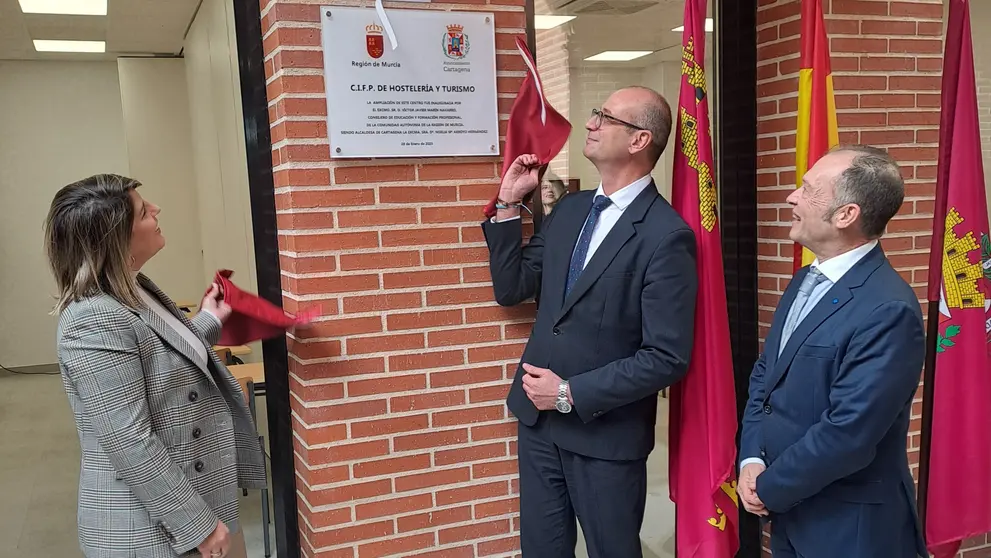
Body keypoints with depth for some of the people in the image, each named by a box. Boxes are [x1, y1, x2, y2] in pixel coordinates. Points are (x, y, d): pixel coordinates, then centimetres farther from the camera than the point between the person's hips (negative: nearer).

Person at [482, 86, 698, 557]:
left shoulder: (667, 235, -18)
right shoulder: (569, 208, 5)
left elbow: (667, 358, -20)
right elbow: (511, 289, 7)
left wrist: (571, 394, -18)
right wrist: (509, 204, -2)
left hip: (606, 434, -6)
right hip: (538, 419, 6)